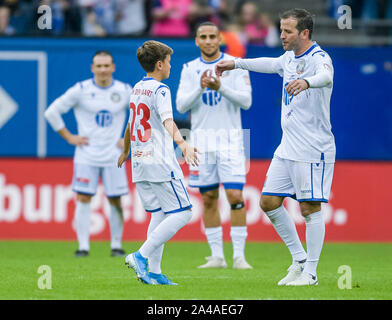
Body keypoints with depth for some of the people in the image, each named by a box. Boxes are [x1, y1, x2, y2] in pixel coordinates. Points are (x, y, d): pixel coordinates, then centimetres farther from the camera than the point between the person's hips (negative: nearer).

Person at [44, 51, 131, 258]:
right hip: (86, 155, -1)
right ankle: (83, 246, -3)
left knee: (115, 200, 1)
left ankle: (116, 245, 13)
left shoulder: (124, 91, 1)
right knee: (83, 199, -7)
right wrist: (69, 137, 0)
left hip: (113, 156, 1)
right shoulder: (81, 90, -4)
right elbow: (52, 112, 2)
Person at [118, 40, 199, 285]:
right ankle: (141, 256, -14)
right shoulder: (160, 90, -10)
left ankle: (153, 272, 5)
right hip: (160, 163, -9)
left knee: (159, 214, 11)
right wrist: (183, 143, -43)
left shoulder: (137, 89, 15)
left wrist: (125, 152, 44)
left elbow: (131, 123, 28)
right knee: (182, 214, -5)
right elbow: (167, 120, -27)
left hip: (139, 164, 9)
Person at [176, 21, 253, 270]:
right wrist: (200, 88, -17)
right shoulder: (190, 69, 8)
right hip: (202, 140, 3)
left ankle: (239, 255, -7)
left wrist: (221, 87, -22)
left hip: (230, 139, -3)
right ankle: (217, 256, 10)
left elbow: (246, 100, -8)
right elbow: (181, 105, 0)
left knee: (235, 196, -11)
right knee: (209, 198, 4)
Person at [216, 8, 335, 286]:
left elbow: (326, 76, -40)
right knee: (269, 202, 7)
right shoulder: (290, 58, 11)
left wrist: (306, 82, -61)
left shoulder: (318, 58, -16)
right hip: (287, 148, 9)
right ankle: (299, 259, 18)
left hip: (313, 150, -9)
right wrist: (236, 63, 42)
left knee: (310, 207, -5)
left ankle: (310, 273, 3)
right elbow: (269, 64, 34)